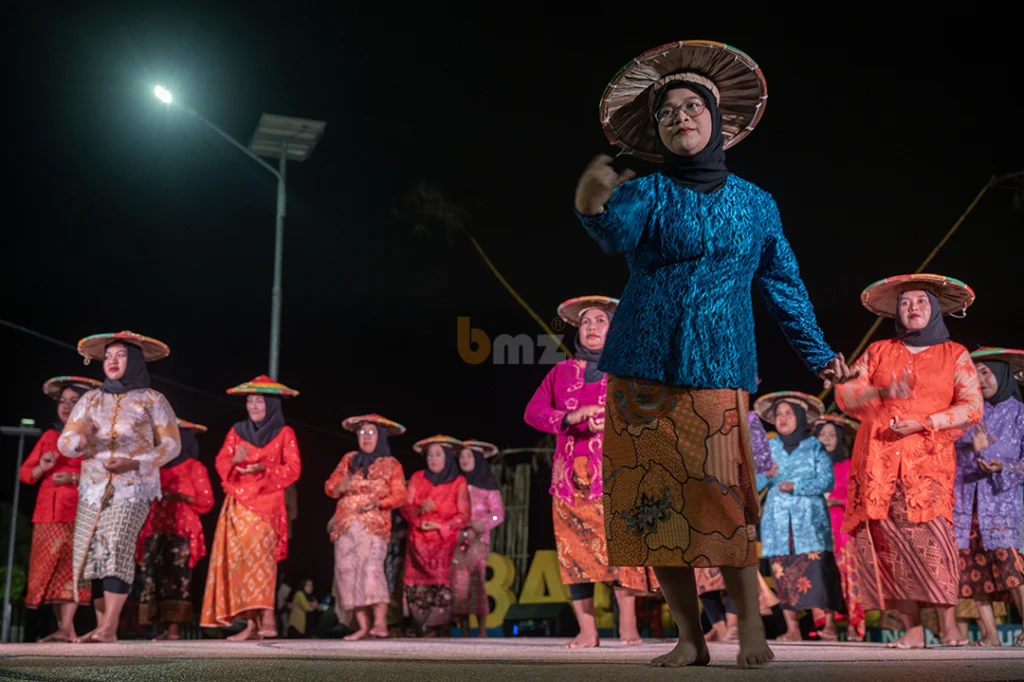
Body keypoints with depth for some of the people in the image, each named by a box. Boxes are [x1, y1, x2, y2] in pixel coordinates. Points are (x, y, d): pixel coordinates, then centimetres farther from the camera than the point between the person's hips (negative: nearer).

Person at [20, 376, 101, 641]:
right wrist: (41, 468, -5)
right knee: (49, 568, -1)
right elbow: (24, 472, 16)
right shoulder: (49, 436, 19)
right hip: (47, 512, 5)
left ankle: (66, 628, -19)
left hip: (77, 512, -5)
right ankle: (65, 628, 2)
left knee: (68, 565, -14)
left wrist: (74, 478, -19)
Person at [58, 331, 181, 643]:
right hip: (93, 488, 4)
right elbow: (64, 443, 7)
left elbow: (172, 445, -1)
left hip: (134, 488, -4)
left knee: (117, 548, -19)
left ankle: (109, 628, -21)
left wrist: (135, 463, -15)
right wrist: (83, 441, -17)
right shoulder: (90, 399, 12)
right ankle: (101, 626, 5)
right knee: (92, 555, -1)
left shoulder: (152, 400, 4)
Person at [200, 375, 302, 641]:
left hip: (267, 503, -4)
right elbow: (220, 463, 8)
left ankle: (267, 618, -25)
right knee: (238, 559, -5)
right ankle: (251, 624, -4)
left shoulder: (284, 433, 7)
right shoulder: (236, 431, 16)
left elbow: (293, 469, -2)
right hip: (237, 504, 4)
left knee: (258, 552, -22)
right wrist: (234, 460, -15)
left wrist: (263, 468, -17)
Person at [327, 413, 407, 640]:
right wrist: (339, 487, -9)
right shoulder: (349, 459, 18)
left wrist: (378, 503, -17)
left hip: (374, 524, -3)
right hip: (346, 525, 4)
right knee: (347, 571, -6)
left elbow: (399, 495, 1)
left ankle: (380, 623, -25)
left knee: (371, 567, -21)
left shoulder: (391, 465, 10)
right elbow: (329, 485, 14)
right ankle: (362, 626, -3)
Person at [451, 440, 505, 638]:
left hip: (478, 539, -2)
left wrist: (483, 523, -14)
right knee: (459, 585, -4)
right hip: (456, 540, 2)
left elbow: (498, 514, 4)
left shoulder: (488, 484, 9)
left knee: (476, 582, -13)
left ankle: (482, 630, -10)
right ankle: (464, 632, 0)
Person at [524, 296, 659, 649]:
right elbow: (533, 411, 5)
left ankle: (628, 625, -4)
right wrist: (569, 418, -13)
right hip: (571, 474, 3)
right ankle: (587, 631, 1)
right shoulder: (561, 371, 16)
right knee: (575, 551, -2)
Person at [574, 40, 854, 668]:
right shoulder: (647, 192, 4)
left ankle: (752, 629, 1)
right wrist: (595, 204, -42)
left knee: (723, 499, -12)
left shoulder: (756, 204, 12)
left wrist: (819, 353, 13)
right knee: (654, 504, -1)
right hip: (643, 371, 0)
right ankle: (691, 639, 10)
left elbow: (784, 285, 19)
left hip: (718, 373, 0)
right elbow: (618, 231, -20)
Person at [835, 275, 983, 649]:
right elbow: (845, 396, 8)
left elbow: (972, 407, 3)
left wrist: (922, 423, -9)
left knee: (929, 531, -19)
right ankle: (912, 629, -2)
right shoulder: (878, 351, 18)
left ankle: (948, 624, -13)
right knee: (889, 538, -7)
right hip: (878, 459, 2)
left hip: (928, 458, -2)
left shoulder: (955, 355, 13)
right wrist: (883, 391, -11)